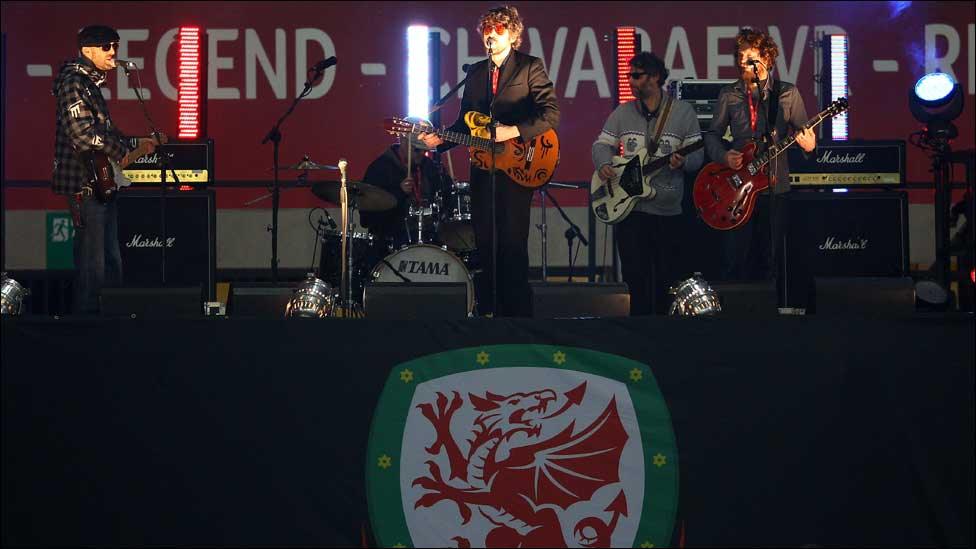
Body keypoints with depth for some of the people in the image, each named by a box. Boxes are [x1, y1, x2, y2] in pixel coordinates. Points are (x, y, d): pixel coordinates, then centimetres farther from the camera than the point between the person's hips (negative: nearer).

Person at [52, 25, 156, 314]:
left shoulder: (91, 82, 18)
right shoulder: (73, 81, -13)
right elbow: (82, 132, -23)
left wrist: (135, 144, 18)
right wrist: (122, 153, -17)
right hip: (84, 181, -11)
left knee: (110, 257, 15)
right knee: (92, 259, -8)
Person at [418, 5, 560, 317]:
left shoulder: (530, 67, -2)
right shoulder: (475, 72, 16)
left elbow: (551, 113, -11)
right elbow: (464, 122, 19)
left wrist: (513, 131, -19)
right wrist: (440, 140, 2)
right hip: (482, 168, 6)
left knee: (513, 243, -8)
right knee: (484, 242, 6)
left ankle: (518, 312, -1)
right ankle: (488, 309, 13)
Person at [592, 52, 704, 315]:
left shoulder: (683, 112, 0)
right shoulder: (622, 113, 9)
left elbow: (697, 155, 0)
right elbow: (602, 144, 14)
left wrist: (683, 162, -22)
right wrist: (603, 164, -8)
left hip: (668, 209, -2)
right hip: (628, 207, 2)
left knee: (666, 276, 4)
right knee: (635, 273, -1)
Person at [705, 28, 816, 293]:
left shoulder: (788, 93, 3)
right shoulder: (729, 95, 7)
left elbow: (803, 133, 6)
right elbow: (712, 135, 12)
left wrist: (808, 145, -17)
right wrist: (724, 156, -7)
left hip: (775, 185, -1)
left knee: (770, 260, 4)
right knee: (735, 258, -3)